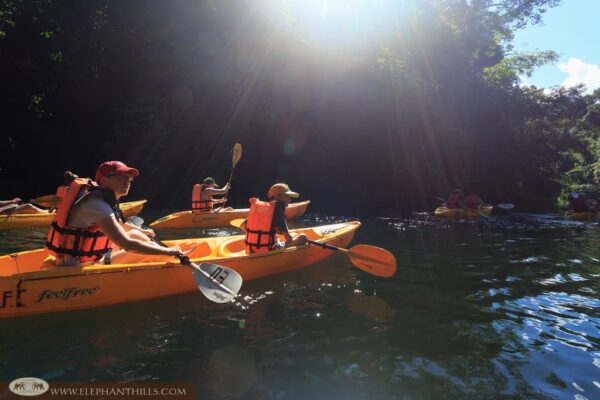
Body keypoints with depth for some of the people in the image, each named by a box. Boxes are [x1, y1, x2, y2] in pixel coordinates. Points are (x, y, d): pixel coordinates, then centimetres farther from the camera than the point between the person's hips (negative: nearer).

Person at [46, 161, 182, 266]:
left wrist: (141, 231, 38)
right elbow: (127, 245, -32)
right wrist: (167, 251, -26)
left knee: (135, 234, 13)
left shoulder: (100, 196, 3)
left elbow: (117, 223, 26)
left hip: (86, 255, 10)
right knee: (143, 252, -11)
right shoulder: (97, 204, -26)